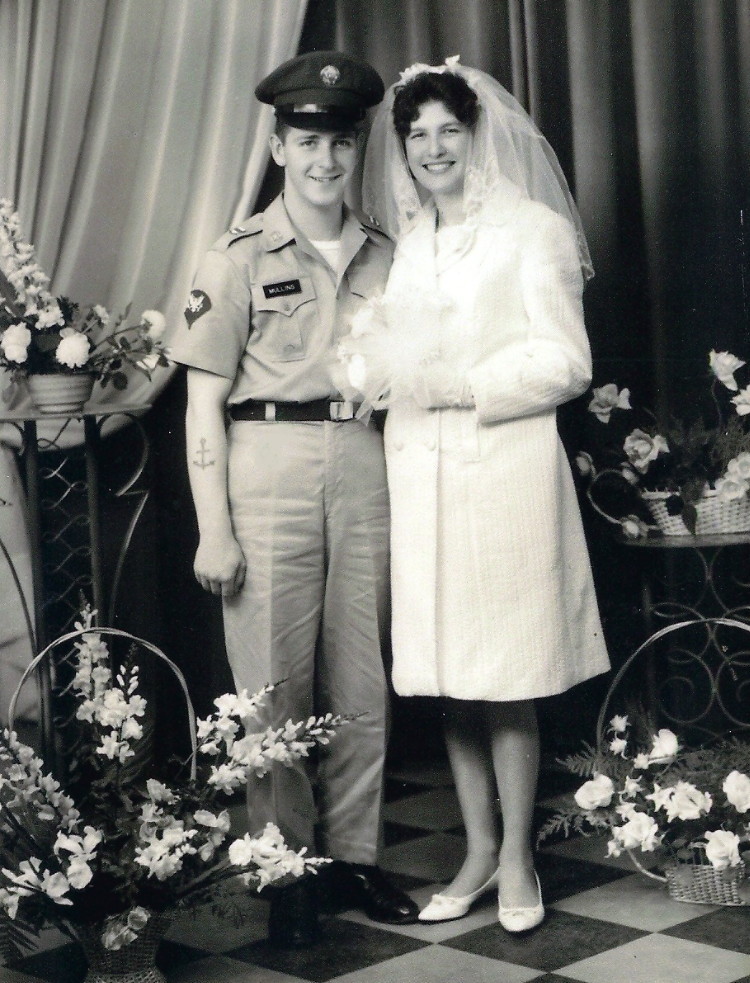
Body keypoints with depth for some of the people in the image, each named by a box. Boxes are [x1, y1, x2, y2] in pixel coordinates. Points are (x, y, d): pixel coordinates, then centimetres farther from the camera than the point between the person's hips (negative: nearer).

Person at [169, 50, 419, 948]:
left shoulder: (383, 260, 12)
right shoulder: (240, 259, 0)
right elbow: (204, 404, -2)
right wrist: (213, 529, -8)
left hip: (365, 472, 4)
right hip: (268, 468, -4)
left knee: (360, 681, 7)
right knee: (275, 686, 0)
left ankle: (354, 854, 19)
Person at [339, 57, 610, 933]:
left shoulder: (534, 231, 0)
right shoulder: (403, 245, 16)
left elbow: (565, 363, -6)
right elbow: (375, 361, 16)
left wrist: (459, 386, -14)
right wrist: (377, 363, -6)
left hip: (505, 473, -5)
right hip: (421, 478, 5)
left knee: (506, 680, 0)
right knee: (447, 678, 8)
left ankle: (517, 859, 12)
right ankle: (479, 851, 20)